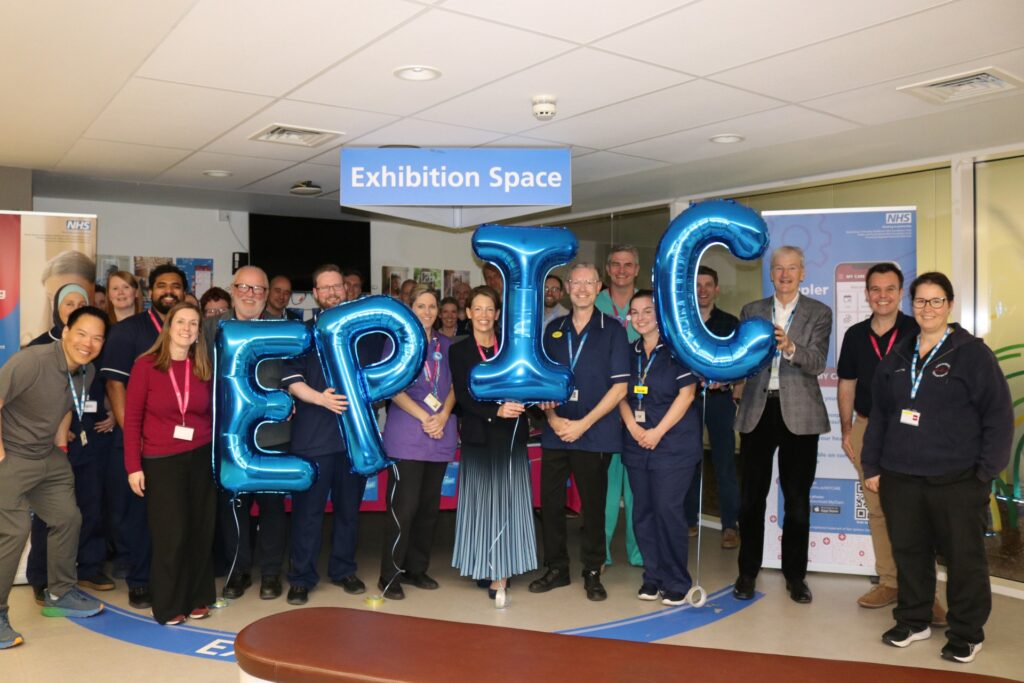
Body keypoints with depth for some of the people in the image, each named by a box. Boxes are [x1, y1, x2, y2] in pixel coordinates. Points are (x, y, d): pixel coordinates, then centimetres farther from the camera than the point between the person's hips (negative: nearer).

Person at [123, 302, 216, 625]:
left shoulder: (204, 368, 4)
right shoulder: (146, 365, -6)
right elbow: (132, 419, -5)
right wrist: (133, 466, -8)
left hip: (201, 458, 3)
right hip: (161, 462, -3)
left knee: (201, 530, 7)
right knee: (171, 534, 2)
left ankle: (197, 598, 23)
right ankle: (169, 605, 18)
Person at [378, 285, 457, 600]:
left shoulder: (446, 344, 14)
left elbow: (454, 385, 10)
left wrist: (443, 417, -8)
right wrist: (424, 417, -14)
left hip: (440, 435, 5)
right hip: (407, 435, -5)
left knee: (429, 504, 9)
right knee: (404, 506, -7)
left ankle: (416, 568, 21)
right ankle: (390, 575, 4)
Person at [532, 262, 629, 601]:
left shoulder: (612, 330, 0)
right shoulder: (553, 330, 10)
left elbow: (619, 386, -5)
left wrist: (583, 424, -11)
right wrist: (553, 418, -5)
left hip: (594, 434, -3)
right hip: (555, 431, 3)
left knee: (593, 505, 5)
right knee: (550, 501, 5)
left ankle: (592, 572, 20)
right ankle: (556, 567, 22)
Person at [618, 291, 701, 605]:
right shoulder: (629, 353, 13)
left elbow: (686, 393, -8)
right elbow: (622, 394, 11)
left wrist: (658, 432, -13)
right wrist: (633, 427, -6)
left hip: (673, 443, -5)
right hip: (636, 444, 5)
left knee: (667, 508, -8)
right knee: (643, 510, 5)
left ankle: (676, 582, 6)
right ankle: (653, 576, 18)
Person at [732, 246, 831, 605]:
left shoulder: (819, 313, 3)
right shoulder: (751, 311, 9)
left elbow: (817, 362, -10)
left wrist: (790, 347, -29)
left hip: (798, 413, -1)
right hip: (757, 411, 1)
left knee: (797, 498, 7)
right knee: (751, 496, 5)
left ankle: (795, 575, 21)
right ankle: (747, 572, 19)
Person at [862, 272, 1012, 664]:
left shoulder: (972, 353, -4)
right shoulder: (897, 357, 11)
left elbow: (999, 415, -5)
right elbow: (879, 415, 14)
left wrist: (986, 471, -10)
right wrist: (871, 466, 12)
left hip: (956, 481, -4)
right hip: (899, 478, 4)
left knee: (964, 558, 5)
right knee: (908, 552, 13)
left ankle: (967, 634, 21)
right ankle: (913, 621, 29)